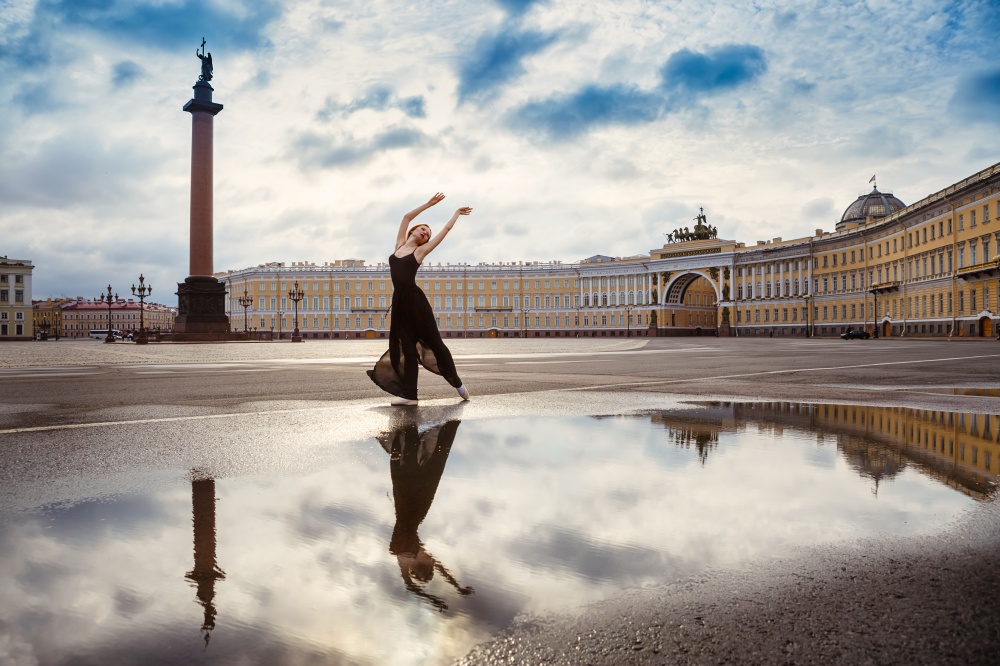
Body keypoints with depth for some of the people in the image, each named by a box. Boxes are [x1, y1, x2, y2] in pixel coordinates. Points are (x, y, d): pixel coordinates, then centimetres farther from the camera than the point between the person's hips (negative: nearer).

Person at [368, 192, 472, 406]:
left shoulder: (421, 250, 4)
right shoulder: (400, 244, 16)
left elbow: (446, 230, 7)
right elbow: (407, 217, 16)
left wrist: (457, 213, 20)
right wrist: (429, 204, 17)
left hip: (415, 300, -4)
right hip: (399, 302, 5)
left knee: (434, 342, 0)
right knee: (407, 347, 4)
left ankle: (457, 383, 12)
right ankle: (409, 394, 4)